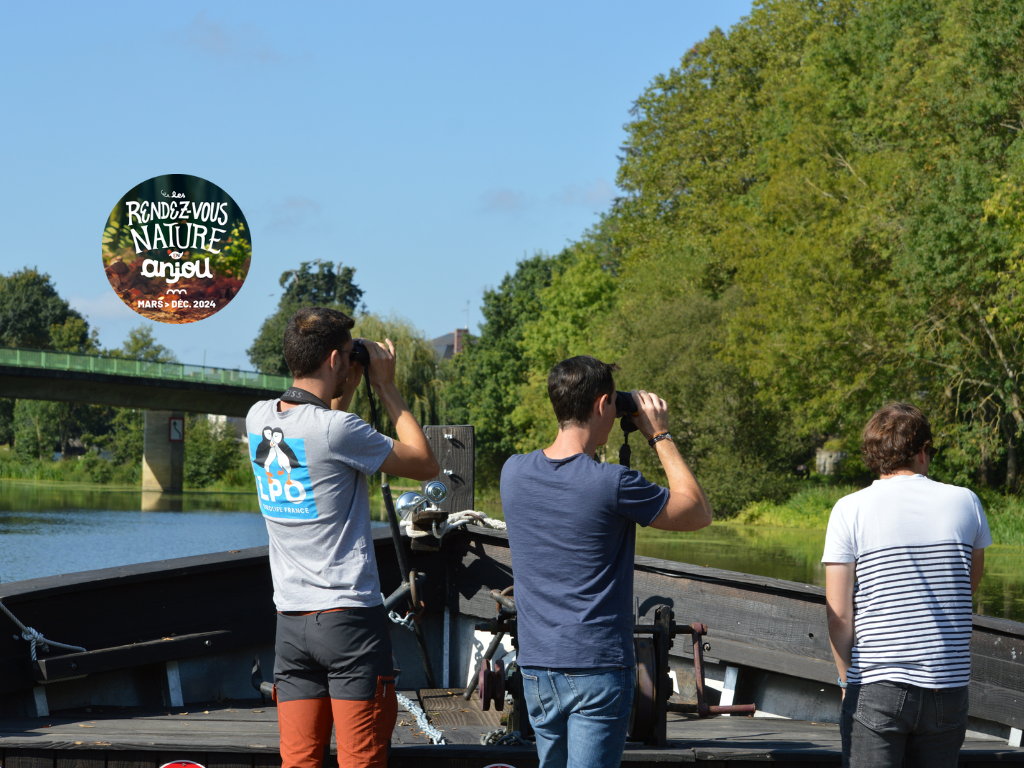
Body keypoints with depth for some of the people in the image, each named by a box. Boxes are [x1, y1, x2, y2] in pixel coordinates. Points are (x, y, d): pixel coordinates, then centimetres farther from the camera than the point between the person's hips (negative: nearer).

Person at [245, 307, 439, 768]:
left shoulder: (258, 419, 5)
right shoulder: (339, 430, -16)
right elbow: (426, 465, -4)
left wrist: (346, 390, 19)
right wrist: (386, 387, 2)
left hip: (291, 621, 7)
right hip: (349, 616, -6)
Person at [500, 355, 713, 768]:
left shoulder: (513, 473, 0)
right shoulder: (613, 484, -16)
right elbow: (699, 512, -1)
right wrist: (660, 436, 4)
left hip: (536, 668, 6)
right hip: (597, 671, -6)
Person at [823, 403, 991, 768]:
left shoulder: (850, 510, -4)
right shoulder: (965, 502, 4)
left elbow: (839, 614, -5)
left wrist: (847, 680, 7)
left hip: (876, 686, -3)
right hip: (949, 688, 3)